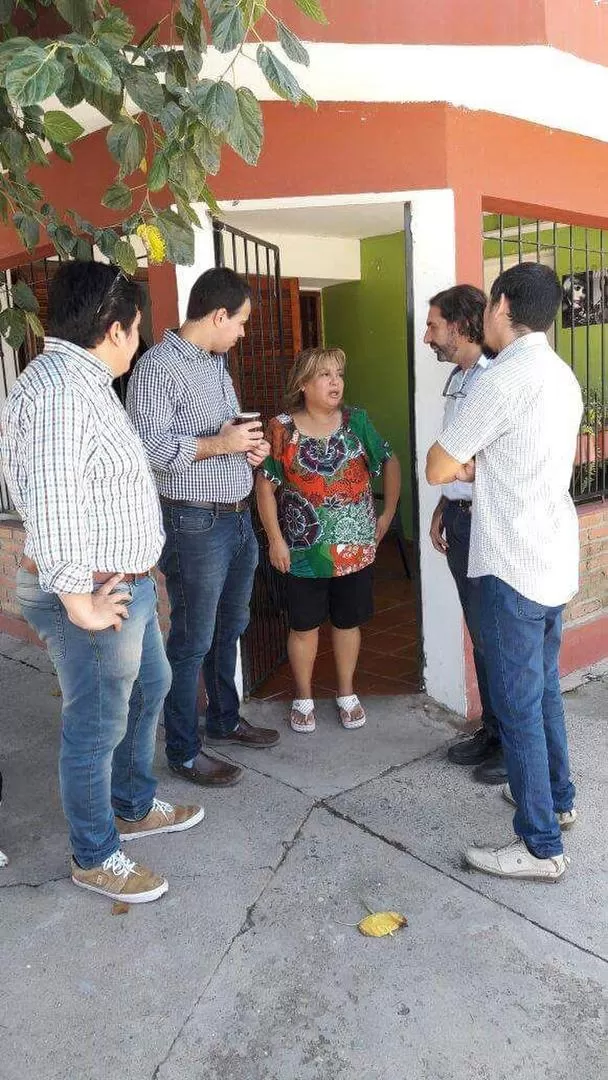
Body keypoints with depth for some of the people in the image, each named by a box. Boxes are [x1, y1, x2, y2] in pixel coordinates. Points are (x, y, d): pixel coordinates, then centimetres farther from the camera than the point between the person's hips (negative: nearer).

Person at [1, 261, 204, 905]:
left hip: (127, 584, 11)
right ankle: (95, 857, 29)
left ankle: (134, 807, 47)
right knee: (97, 728, 7)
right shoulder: (58, 388, -24)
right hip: (95, 595, -11)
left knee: (148, 689, 25)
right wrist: (79, 603, -24)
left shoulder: (81, 379, 9)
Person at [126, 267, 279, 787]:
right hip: (196, 524, -9)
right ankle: (184, 751, 17)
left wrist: (248, 445, 6)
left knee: (230, 628, 20)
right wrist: (219, 444, -19)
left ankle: (224, 719, 38)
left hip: (238, 516, 9)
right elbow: (149, 445, -24)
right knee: (192, 641, 2)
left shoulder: (217, 363, 15)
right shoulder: (159, 365, -14)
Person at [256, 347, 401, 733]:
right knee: (304, 625, 11)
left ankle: (347, 693, 34)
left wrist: (388, 515, 5)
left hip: (356, 548, 2)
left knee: (348, 622, 15)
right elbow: (266, 484, -4)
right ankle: (304, 698, 30)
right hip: (304, 551, -2)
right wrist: (275, 539, -7)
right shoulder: (283, 428, -7)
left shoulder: (356, 421, -2)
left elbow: (390, 464, 8)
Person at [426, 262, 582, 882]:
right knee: (543, 687, 22)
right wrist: (478, 468, 4)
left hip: (513, 568, -9)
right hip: (555, 562, 9)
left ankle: (541, 847, 12)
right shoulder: (561, 375, 10)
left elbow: (437, 469, -12)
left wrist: (460, 466, 8)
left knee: (517, 704, 1)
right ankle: (556, 797, 39)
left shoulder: (506, 378, -18)